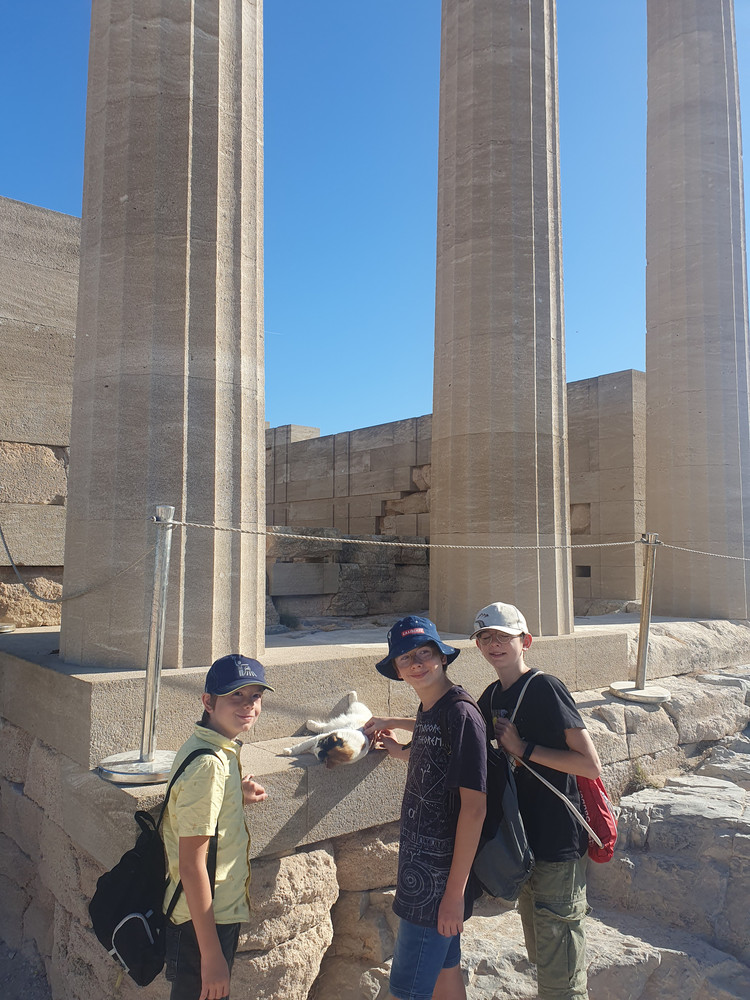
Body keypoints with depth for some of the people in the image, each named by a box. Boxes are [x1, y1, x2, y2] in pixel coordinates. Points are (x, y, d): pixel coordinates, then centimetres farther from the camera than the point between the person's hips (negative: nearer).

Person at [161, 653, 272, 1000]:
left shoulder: (221, 751, 3)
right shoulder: (208, 765, -25)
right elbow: (191, 866, -25)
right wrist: (212, 955, -21)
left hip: (217, 914, 9)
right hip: (202, 924, -9)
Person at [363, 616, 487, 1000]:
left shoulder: (460, 713, -21)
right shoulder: (428, 709, 5)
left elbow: (474, 806, -23)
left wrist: (455, 891, -21)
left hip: (441, 875, -9)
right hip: (422, 867, 9)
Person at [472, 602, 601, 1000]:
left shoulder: (545, 688, -18)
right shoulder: (493, 696, 5)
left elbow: (590, 764, -21)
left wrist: (524, 748, -21)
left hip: (558, 843, -8)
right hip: (524, 840, 8)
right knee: (541, 954, 21)